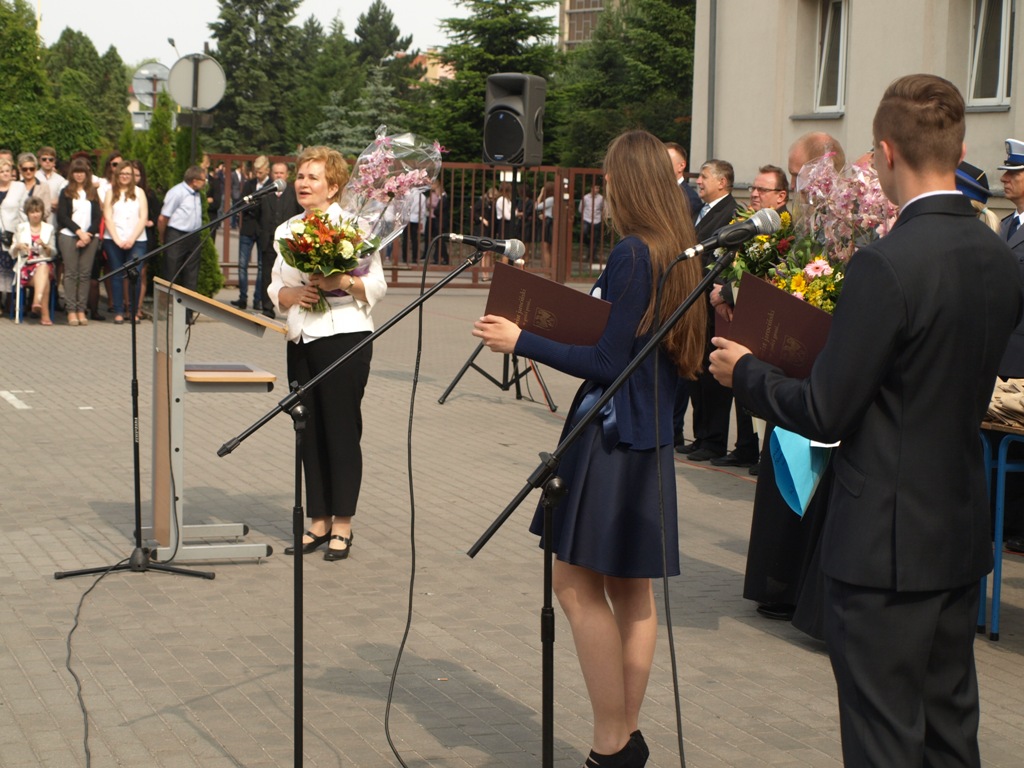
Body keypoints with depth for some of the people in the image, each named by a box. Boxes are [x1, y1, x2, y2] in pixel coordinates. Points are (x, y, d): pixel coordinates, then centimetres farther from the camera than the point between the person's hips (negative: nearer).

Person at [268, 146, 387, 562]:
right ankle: (318, 522, 16)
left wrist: (341, 282, -20)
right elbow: (275, 288, 14)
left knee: (341, 429, -2)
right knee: (310, 432, 8)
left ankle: (342, 525, 5)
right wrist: (293, 294, -7)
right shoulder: (286, 231, 14)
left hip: (345, 337, -6)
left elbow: (377, 286, -4)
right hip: (301, 340, 6)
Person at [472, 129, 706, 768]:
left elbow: (606, 363, -18)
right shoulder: (682, 254, 9)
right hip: (654, 437, 9)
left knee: (579, 586, -3)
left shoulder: (633, 255, -17)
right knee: (632, 591, 13)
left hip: (612, 436, -9)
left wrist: (523, 342, -13)